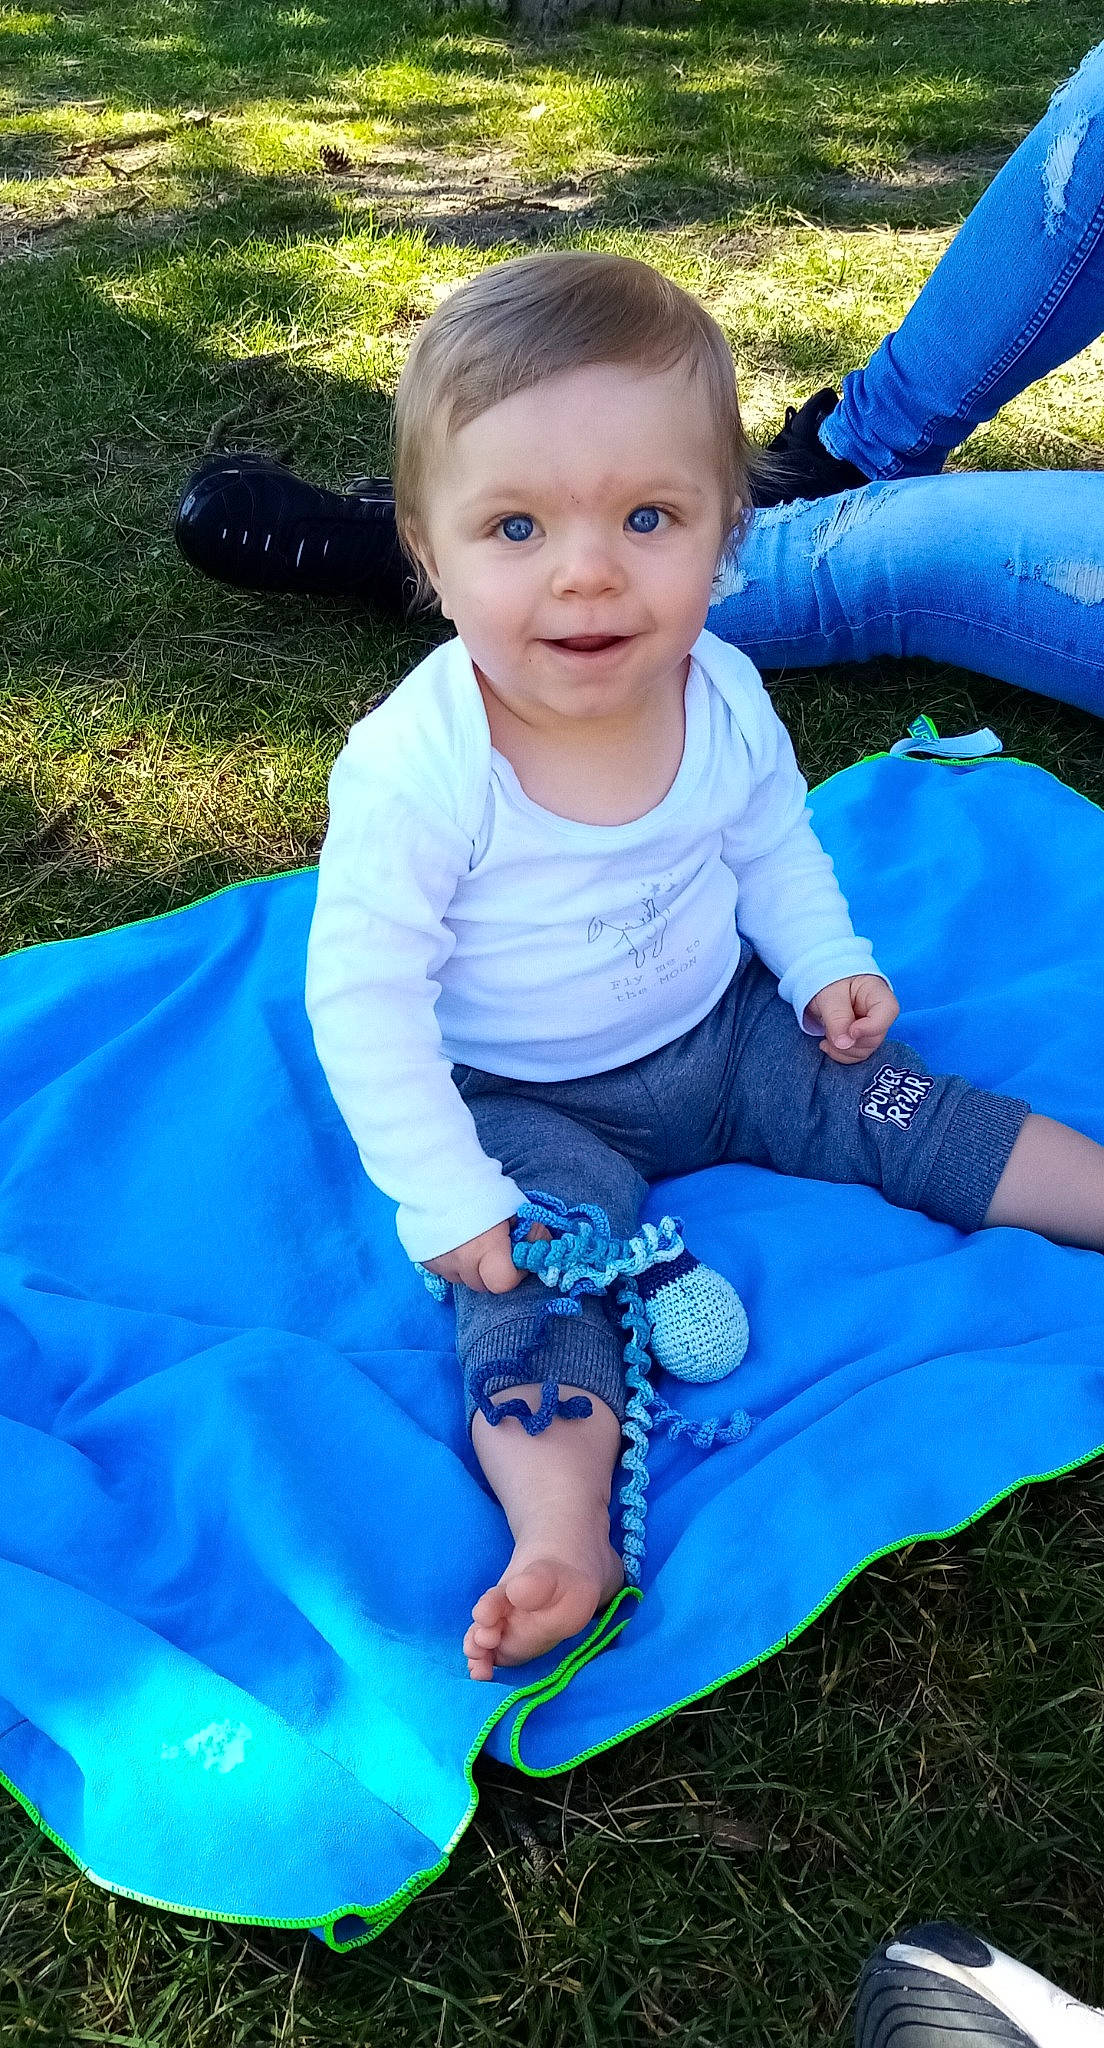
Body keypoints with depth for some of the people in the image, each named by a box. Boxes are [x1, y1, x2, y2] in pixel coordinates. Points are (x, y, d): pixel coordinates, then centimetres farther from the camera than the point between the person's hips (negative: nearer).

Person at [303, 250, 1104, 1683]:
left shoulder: (723, 696, -13)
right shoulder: (416, 766, -29)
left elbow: (773, 845, 8)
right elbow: (364, 991, -24)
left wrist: (826, 964, -6)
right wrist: (446, 1196, -25)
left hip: (724, 1032, 5)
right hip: (525, 1107, -4)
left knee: (902, 1110, 1)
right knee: (532, 1277, -25)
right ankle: (564, 1542, -31)